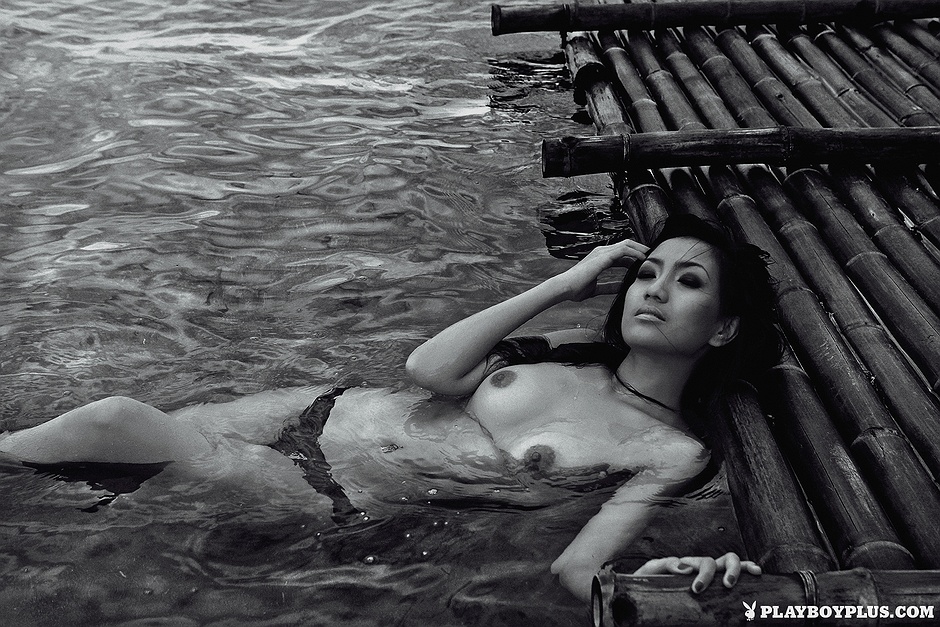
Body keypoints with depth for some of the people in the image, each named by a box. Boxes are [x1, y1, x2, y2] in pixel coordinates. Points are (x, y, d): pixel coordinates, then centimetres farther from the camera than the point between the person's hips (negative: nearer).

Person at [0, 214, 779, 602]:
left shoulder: (674, 451, -8)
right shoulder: (578, 347, 5)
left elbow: (574, 570, -16)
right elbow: (426, 369, -2)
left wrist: (658, 575, -37)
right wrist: (562, 284, -1)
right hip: (330, 412, 4)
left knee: (123, 425, -11)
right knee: (114, 415, -5)